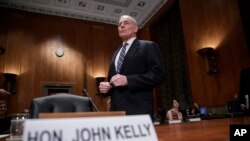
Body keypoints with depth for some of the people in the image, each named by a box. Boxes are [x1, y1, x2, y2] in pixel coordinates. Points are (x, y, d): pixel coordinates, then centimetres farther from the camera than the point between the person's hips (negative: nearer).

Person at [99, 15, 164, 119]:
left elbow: (158, 75, -9)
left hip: (138, 109, -5)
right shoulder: (116, 54, 23)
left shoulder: (148, 46, 3)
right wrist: (106, 86, 4)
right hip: (116, 109, 6)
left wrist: (128, 80, -19)